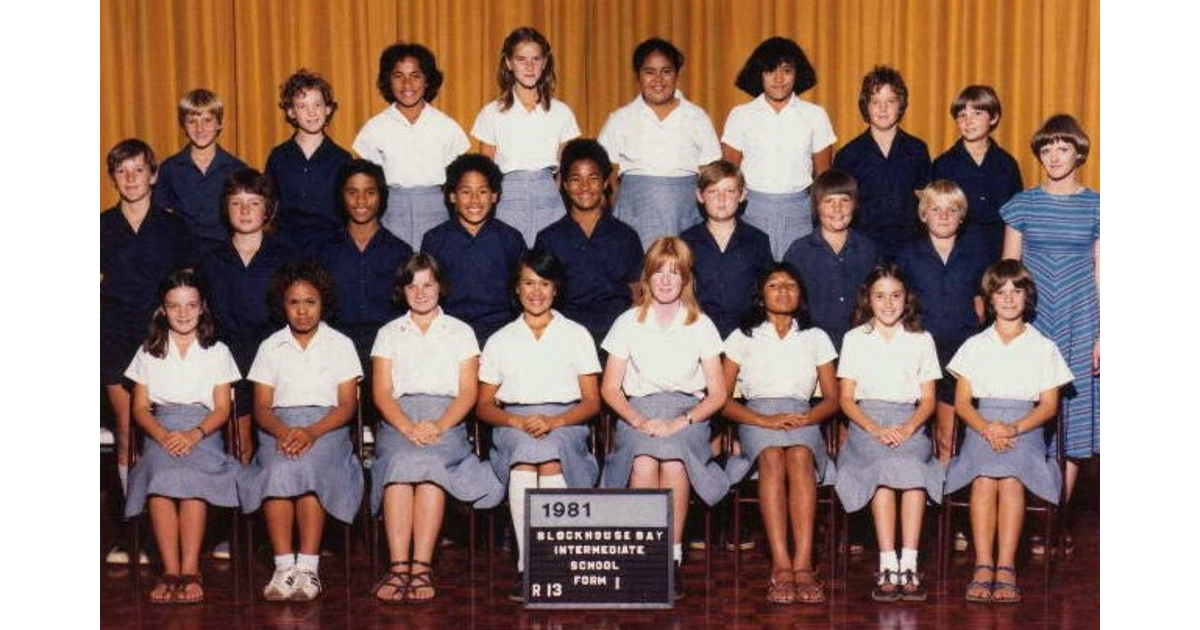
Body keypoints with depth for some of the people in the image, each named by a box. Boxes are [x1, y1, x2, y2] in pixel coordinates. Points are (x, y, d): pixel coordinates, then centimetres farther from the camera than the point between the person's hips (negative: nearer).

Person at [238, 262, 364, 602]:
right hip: (279, 427, 1)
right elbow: (261, 407, 7)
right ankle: (284, 566, -34)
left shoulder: (340, 345, 11)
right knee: (278, 469, -33)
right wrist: (283, 431, -16)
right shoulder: (270, 347, 15)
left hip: (326, 426, -1)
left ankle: (308, 567, -35)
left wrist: (312, 432, -17)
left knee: (307, 467, -34)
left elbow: (347, 405, 2)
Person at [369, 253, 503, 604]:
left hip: (447, 421, -1)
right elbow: (381, 392, 7)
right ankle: (399, 565, -41)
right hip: (399, 420, 1)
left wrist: (439, 426, -13)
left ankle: (421, 567, -40)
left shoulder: (460, 332, 18)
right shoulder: (389, 334, 20)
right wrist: (408, 428, -13)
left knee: (429, 462, -35)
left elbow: (468, 392, 7)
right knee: (401, 460, -34)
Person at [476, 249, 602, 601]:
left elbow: (592, 402, 9)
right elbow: (484, 406, 13)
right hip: (513, 427, 1)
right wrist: (517, 421, -10)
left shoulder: (576, 335, 16)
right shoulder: (500, 341, 19)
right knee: (523, 457, -35)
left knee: (550, 458, -36)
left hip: (565, 423, -1)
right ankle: (528, 567, -39)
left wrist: (554, 421, -11)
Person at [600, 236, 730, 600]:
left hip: (688, 413, 0)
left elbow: (718, 393, 5)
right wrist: (639, 421, -12)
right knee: (644, 461, -34)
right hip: (638, 412, 1)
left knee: (673, 459, -35)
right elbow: (609, 388, 7)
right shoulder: (628, 323, 11)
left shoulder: (701, 325, 10)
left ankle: (673, 559, -29)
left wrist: (681, 422, -13)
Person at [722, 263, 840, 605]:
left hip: (803, 418, 1)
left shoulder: (816, 338, 21)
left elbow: (832, 400, 15)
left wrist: (807, 417, -8)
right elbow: (722, 399, 5)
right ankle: (781, 566, -46)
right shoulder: (743, 337, 15)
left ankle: (803, 565, -46)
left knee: (800, 457, -35)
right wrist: (766, 420, -12)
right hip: (756, 417, -1)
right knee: (772, 458, -36)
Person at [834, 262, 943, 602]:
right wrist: (875, 428, -12)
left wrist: (908, 427, -11)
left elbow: (928, 400, 10)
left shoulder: (921, 340, 16)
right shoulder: (855, 339, 13)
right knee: (883, 464, -34)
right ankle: (888, 565, -37)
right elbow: (846, 398, 7)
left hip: (909, 423, 1)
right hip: (866, 422, -1)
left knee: (911, 466, -34)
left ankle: (908, 565, -36)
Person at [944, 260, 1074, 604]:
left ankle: (1006, 568, -34)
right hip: (982, 425, 1)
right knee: (984, 478, -31)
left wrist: (1014, 428, -12)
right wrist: (987, 429, -11)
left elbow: (1049, 405, 6)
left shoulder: (1044, 348, 13)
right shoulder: (975, 346, 16)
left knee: (1010, 476, -32)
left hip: (1026, 427, -1)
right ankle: (983, 566, -34)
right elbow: (962, 401, 9)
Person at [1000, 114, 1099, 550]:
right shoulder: (1023, 205, 6)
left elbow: (1102, 275, 5)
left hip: (1079, 326, 0)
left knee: (1072, 421, 2)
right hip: (1031, 324, 0)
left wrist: (1103, 335, -1)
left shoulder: (1096, 207, 5)